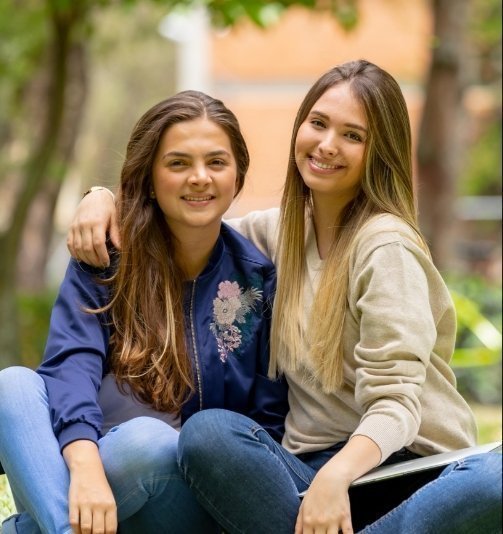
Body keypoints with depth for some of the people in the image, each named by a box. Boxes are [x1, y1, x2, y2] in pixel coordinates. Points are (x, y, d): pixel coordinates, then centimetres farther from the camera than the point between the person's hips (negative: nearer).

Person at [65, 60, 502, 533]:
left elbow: (394, 401, -16)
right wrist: (103, 197, 9)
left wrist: (337, 476, -35)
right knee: (208, 432, -28)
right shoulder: (280, 232, 13)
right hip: (311, 470, 4)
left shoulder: (386, 246, -7)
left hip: (406, 470, -4)